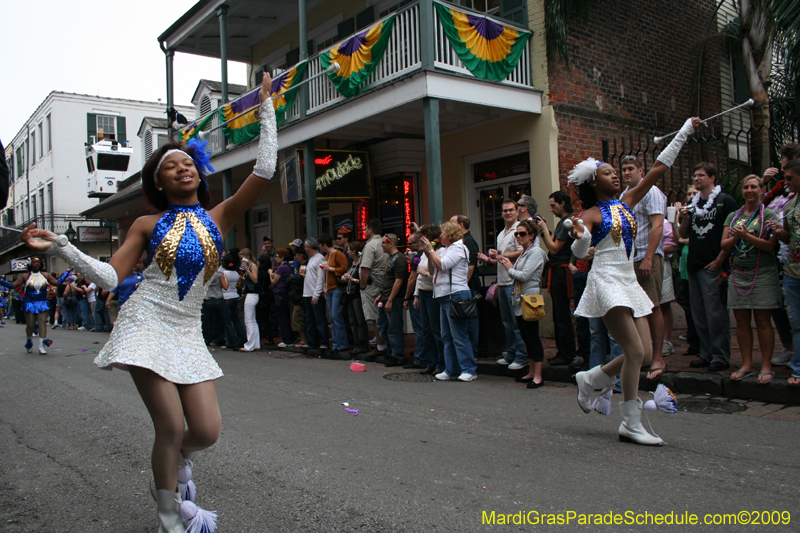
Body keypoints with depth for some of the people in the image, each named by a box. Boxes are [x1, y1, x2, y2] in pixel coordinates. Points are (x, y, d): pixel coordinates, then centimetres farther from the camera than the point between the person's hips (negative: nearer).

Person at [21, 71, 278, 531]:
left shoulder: (220, 217, 5)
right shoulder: (149, 224, 5)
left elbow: (265, 170, -2)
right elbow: (110, 276, 0)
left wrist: (266, 107, 2)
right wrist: (58, 245, -8)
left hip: (188, 332, 2)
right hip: (148, 325, -2)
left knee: (206, 432, -4)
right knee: (171, 427, -5)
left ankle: (177, 462, 36)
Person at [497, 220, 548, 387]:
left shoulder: (535, 252, -10)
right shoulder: (523, 253, 17)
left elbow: (524, 275, -19)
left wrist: (509, 268, -3)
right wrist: (506, 264, 4)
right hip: (519, 299, 9)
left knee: (533, 337, -7)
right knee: (526, 337, 13)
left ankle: (538, 376, -3)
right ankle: (532, 372, 21)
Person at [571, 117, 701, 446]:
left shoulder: (627, 203, 13)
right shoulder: (592, 214, -4)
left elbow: (659, 168, 16)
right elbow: (580, 252, -17)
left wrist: (685, 132, 19)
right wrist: (580, 238, -40)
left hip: (629, 282, 8)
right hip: (606, 282, -8)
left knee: (644, 353, 3)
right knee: (635, 351, -13)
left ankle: (590, 379, 23)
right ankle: (631, 425, -4)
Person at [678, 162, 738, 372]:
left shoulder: (725, 201, -2)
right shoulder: (692, 204, 16)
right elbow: (682, 234, 17)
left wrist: (719, 260, -13)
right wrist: (685, 219, -3)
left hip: (713, 266, -6)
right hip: (693, 265, 7)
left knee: (716, 313, -6)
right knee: (699, 313, 9)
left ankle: (721, 356, 1)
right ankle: (706, 354, 18)